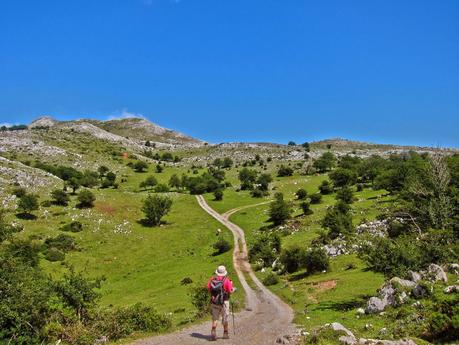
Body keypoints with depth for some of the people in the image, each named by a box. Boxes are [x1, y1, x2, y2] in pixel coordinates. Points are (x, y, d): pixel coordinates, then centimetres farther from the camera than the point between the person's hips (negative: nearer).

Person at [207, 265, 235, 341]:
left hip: (214, 301, 2)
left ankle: (213, 331, -8)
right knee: (225, 318, 14)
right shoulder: (226, 280, -12)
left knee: (215, 318, 12)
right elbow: (230, 291, -11)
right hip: (224, 302, -2)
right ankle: (225, 333, 24)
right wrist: (233, 289, 10)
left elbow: (208, 288, 0)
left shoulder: (212, 279, -3)